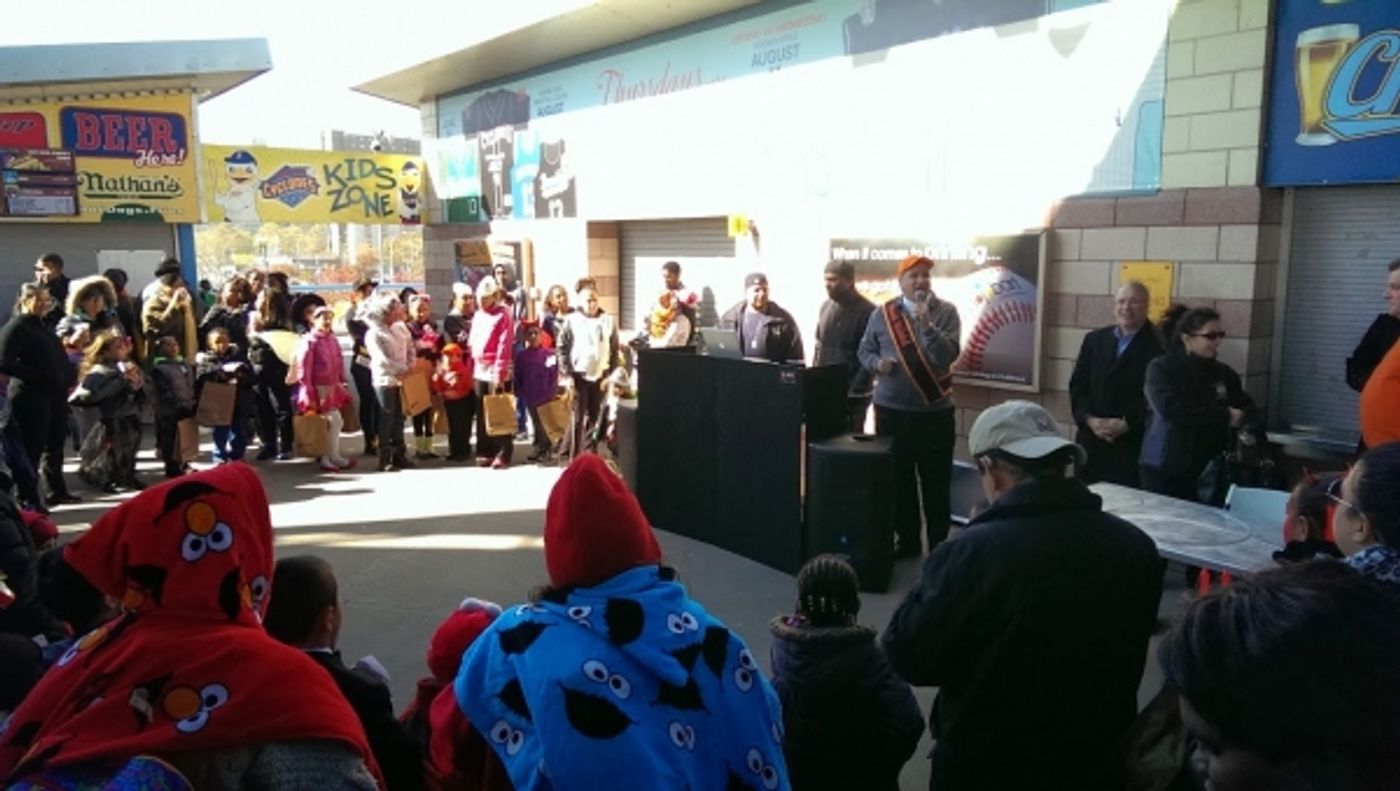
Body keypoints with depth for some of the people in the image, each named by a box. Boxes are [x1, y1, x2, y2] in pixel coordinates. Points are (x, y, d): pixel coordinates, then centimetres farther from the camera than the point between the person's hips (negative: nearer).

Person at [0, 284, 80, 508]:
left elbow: (57, 357, 24)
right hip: (30, 397, -8)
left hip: (55, 394, 8)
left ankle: (56, 491, 26)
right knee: (32, 449, -4)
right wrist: (36, 376, -21)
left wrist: (69, 377, 8)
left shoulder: (44, 327, 19)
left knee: (55, 446, 16)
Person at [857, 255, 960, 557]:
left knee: (935, 483, 5)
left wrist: (926, 324, -27)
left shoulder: (945, 311, -4)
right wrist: (876, 363, -10)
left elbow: (948, 355, -16)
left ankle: (938, 545, 17)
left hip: (934, 411, -2)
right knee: (898, 480, 12)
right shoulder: (883, 313, 4)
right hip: (891, 410, 3)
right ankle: (907, 540, 25)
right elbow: (865, 350, 11)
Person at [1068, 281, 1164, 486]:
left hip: (1132, 444, -4)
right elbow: (1077, 385, 8)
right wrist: (1089, 419, -6)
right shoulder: (1094, 339, 13)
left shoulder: (1158, 346, -3)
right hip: (1090, 439, 4)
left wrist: (1127, 425, -16)